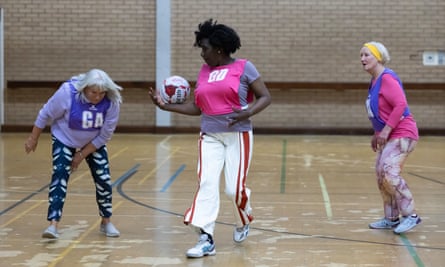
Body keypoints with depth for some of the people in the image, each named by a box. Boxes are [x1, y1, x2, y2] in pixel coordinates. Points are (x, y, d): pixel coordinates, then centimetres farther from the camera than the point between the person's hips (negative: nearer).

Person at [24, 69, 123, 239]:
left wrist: (82, 154, -15)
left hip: (94, 143, 2)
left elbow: (105, 135, -17)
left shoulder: (112, 101, -28)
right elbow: (46, 114, -16)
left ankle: (106, 222, 17)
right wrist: (33, 139, -7)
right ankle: (53, 224, -18)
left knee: (104, 179, -2)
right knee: (60, 177, -17)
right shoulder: (67, 92, -33)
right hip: (64, 139, -2)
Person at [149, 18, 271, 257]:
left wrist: (247, 113, -22)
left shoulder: (243, 67, -4)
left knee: (234, 188, -3)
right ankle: (205, 239, -13)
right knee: (206, 184, -11)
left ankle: (243, 221, 31)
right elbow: (196, 107, 12)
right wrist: (166, 106, 2)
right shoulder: (204, 71, 10)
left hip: (238, 135, -4)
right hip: (210, 137, 4)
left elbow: (265, 97, -5)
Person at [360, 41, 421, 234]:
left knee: (389, 172, -21)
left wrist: (386, 130, -23)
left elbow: (401, 104, -25)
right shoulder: (374, 81, 12)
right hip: (388, 136, 10)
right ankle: (391, 219, 20)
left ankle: (410, 215, -12)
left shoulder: (387, 78, -16)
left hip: (402, 134, -10)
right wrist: (377, 134, 21)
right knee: (381, 175, 10)